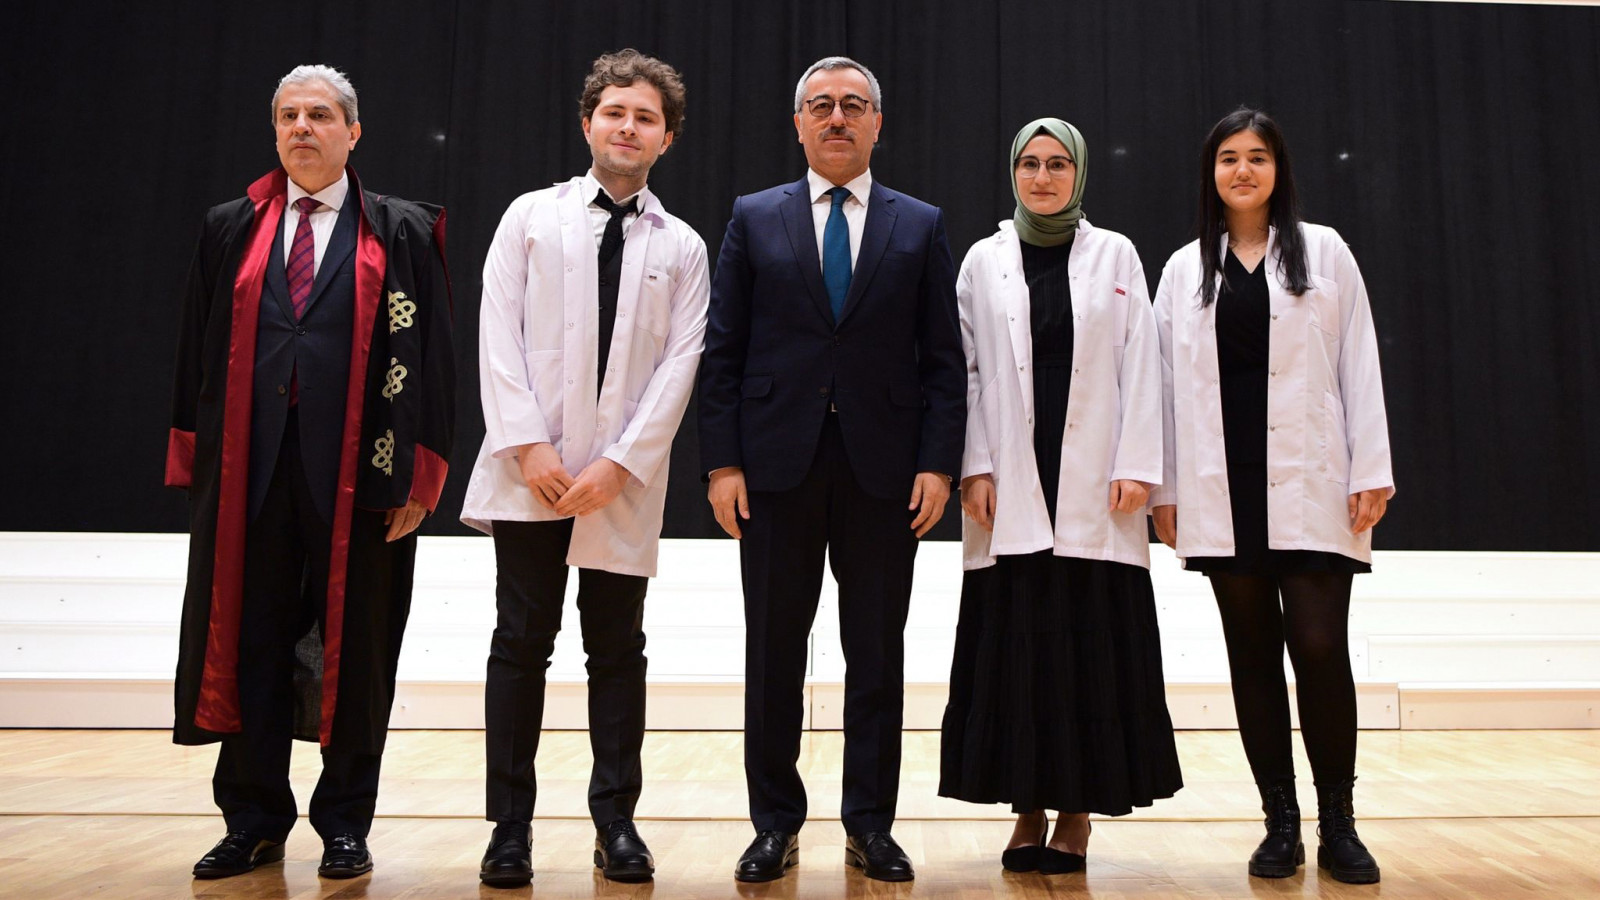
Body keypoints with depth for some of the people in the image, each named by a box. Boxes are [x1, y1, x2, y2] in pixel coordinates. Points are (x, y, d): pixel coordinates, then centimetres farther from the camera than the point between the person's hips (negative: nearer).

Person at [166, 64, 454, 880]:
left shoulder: (402, 232, 5)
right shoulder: (230, 229, 13)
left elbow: (428, 358, -1)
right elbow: (198, 351, 12)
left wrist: (417, 473, -7)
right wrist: (193, 457, 6)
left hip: (358, 471, -2)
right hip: (248, 469, 3)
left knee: (353, 650, 5)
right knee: (247, 644, 8)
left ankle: (346, 826, 20)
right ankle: (254, 822, 23)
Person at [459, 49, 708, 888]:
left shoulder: (682, 247, 9)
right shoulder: (531, 216, 9)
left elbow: (679, 364, 0)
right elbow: (499, 334, 1)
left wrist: (618, 464, -10)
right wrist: (528, 446, -10)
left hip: (623, 480, 1)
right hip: (530, 470, 0)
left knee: (618, 650, 6)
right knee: (521, 644, 2)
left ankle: (616, 821, 17)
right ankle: (510, 826, 11)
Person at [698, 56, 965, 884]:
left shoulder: (920, 226, 9)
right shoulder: (754, 218, 9)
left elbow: (943, 358, 5)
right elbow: (723, 350, 4)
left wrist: (938, 463, -5)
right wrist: (722, 461, -5)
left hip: (883, 468, 0)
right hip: (777, 463, 0)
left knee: (877, 655, 6)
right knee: (773, 653, 6)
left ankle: (870, 824, 20)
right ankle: (775, 823, 19)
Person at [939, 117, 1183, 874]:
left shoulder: (1115, 255, 9)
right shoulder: (984, 260, 10)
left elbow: (1139, 366, 3)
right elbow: (968, 370, 6)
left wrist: (1136, 467, -6)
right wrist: (974, 467, -3)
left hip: (1094, 485, 0)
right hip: (1013, 486, 1)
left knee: (1092, 642, 0)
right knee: (1016, 643, 1)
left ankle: (1077, 811, 11)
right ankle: (1028, 806, 11)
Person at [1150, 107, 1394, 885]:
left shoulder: (1324, 251, 8)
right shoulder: (1183, 269, 11)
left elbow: (1358, 363, 3)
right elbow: (1170, 381, 8)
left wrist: (1371, 470, -4)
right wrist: (1165, 487, 4)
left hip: (1309, 484, -1)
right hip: (1223, 488, 2)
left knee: (1319, 647, -8)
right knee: (1252, 655, 5)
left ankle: (1337, 823, 9)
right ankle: (1281, 822, 15)